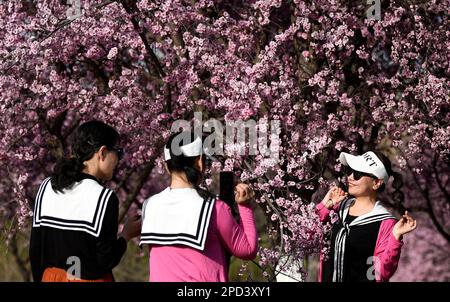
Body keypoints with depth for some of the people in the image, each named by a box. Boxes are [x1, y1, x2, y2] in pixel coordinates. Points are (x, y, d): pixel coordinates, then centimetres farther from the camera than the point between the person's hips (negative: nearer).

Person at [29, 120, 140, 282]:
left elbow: (35, 250, 6)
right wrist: (127, 235, 3)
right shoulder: (104, 198, -15)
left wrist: (40, 278, 17)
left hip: (51, 278, 6)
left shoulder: (46, 188, 2)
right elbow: (106, 260, -13)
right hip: (89, 279, -6)